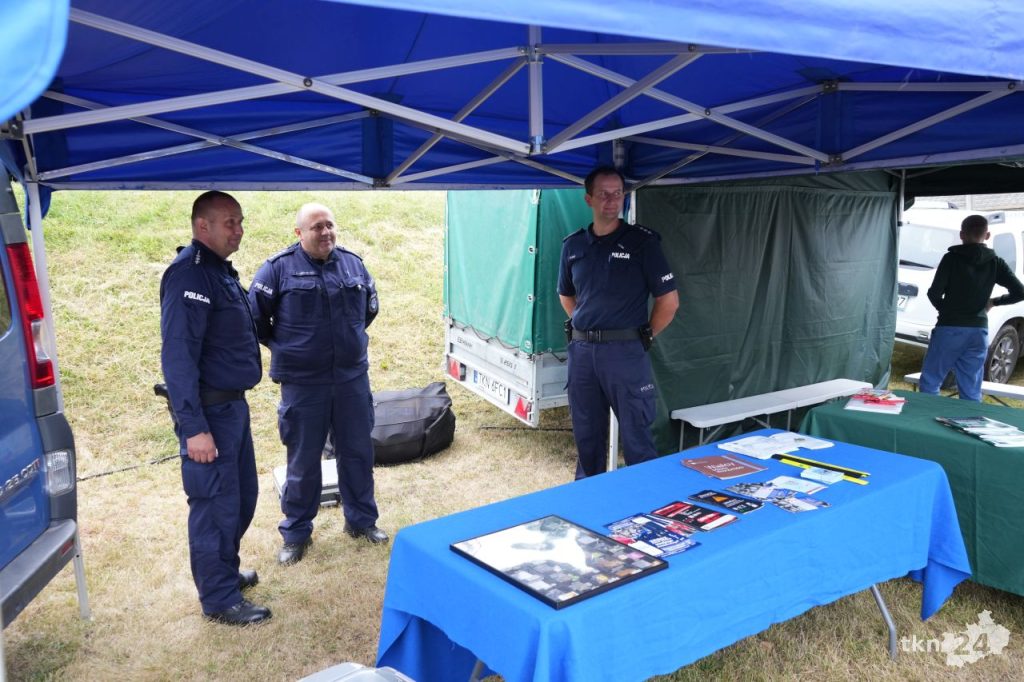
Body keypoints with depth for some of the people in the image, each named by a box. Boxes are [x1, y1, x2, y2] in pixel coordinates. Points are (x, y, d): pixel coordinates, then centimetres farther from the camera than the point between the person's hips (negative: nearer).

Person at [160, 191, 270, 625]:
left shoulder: (221, 271, 13)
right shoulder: (189, 274, -18)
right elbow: (177, 354, -24)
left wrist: (234, 403, 19)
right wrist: (193, 426, -26)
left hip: (233, 405, 9)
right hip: (209, 410, -9)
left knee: (242, 498, 19)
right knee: (216, 506, 1)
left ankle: (224, 571, 37)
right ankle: (220, 599, 15)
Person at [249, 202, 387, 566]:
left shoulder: (353, 263, 4)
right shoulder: (278, 268, -9)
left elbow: (370, 307, 20)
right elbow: (254, 317, -1)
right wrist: (284, 348, 6)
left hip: (353, 379, 4)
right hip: (302, 384, -4)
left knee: (358, 452, 14)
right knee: (303, 461, 8)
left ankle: (361, 519, 33)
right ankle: (296, 532, 25)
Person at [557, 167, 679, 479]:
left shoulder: (642, 241, -4)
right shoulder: (573, 245, 8)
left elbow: (669, 301, -3)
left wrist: (643, 337, 1)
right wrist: (583, 328, 13)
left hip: (625, 351, -4)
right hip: (581, 350, 4)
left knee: (636, 436, 2)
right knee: (586, 435, 15)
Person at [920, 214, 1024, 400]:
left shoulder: (952, 258, -6)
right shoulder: (995, 263, 5)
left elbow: (934, 293, -11)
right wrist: (994, 302, 16)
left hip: (950, 328, -4)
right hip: (979, 331, 4)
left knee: (930, 382, 4)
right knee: (971, 392, 9)